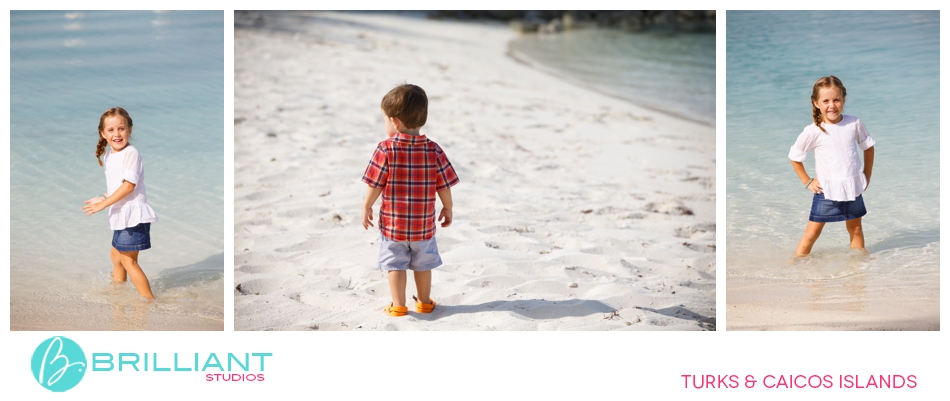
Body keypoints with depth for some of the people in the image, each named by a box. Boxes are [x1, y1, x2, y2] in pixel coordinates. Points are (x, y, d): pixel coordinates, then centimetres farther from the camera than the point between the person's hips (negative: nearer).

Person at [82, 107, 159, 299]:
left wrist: (103, 204, -20)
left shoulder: (131, 153, -17)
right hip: (121, 215, 10)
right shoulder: (109, 156, 11)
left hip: (133, 215, -10)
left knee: (128, 260, -8)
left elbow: (129, 185, -22)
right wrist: (103, 198, 6)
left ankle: (150, 301, -4)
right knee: (116, 256, 24)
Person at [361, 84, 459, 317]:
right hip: (424, 224, 3)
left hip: (392, 222, -3)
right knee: (422, 263, 19)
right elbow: (444, 186, -3)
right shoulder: (433, 151, -8)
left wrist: (366, 207, 3)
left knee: (395, 264, 10)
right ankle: (424, 302, 30)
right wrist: (447, 208, 13)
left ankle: (398, 306, 11)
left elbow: (375, 185, -12)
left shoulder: (385, 150, -15)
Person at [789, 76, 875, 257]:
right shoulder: (813, 131, -12)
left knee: (855, 229, 16)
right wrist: (807, 182, -1)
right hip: (826, 191, -3)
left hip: (852, 188, 3)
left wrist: (867, 175, 9)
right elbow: (795, 157, -2)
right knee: (812, 232, 1)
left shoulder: (854, 124, -3)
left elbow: (868, 146, 12)